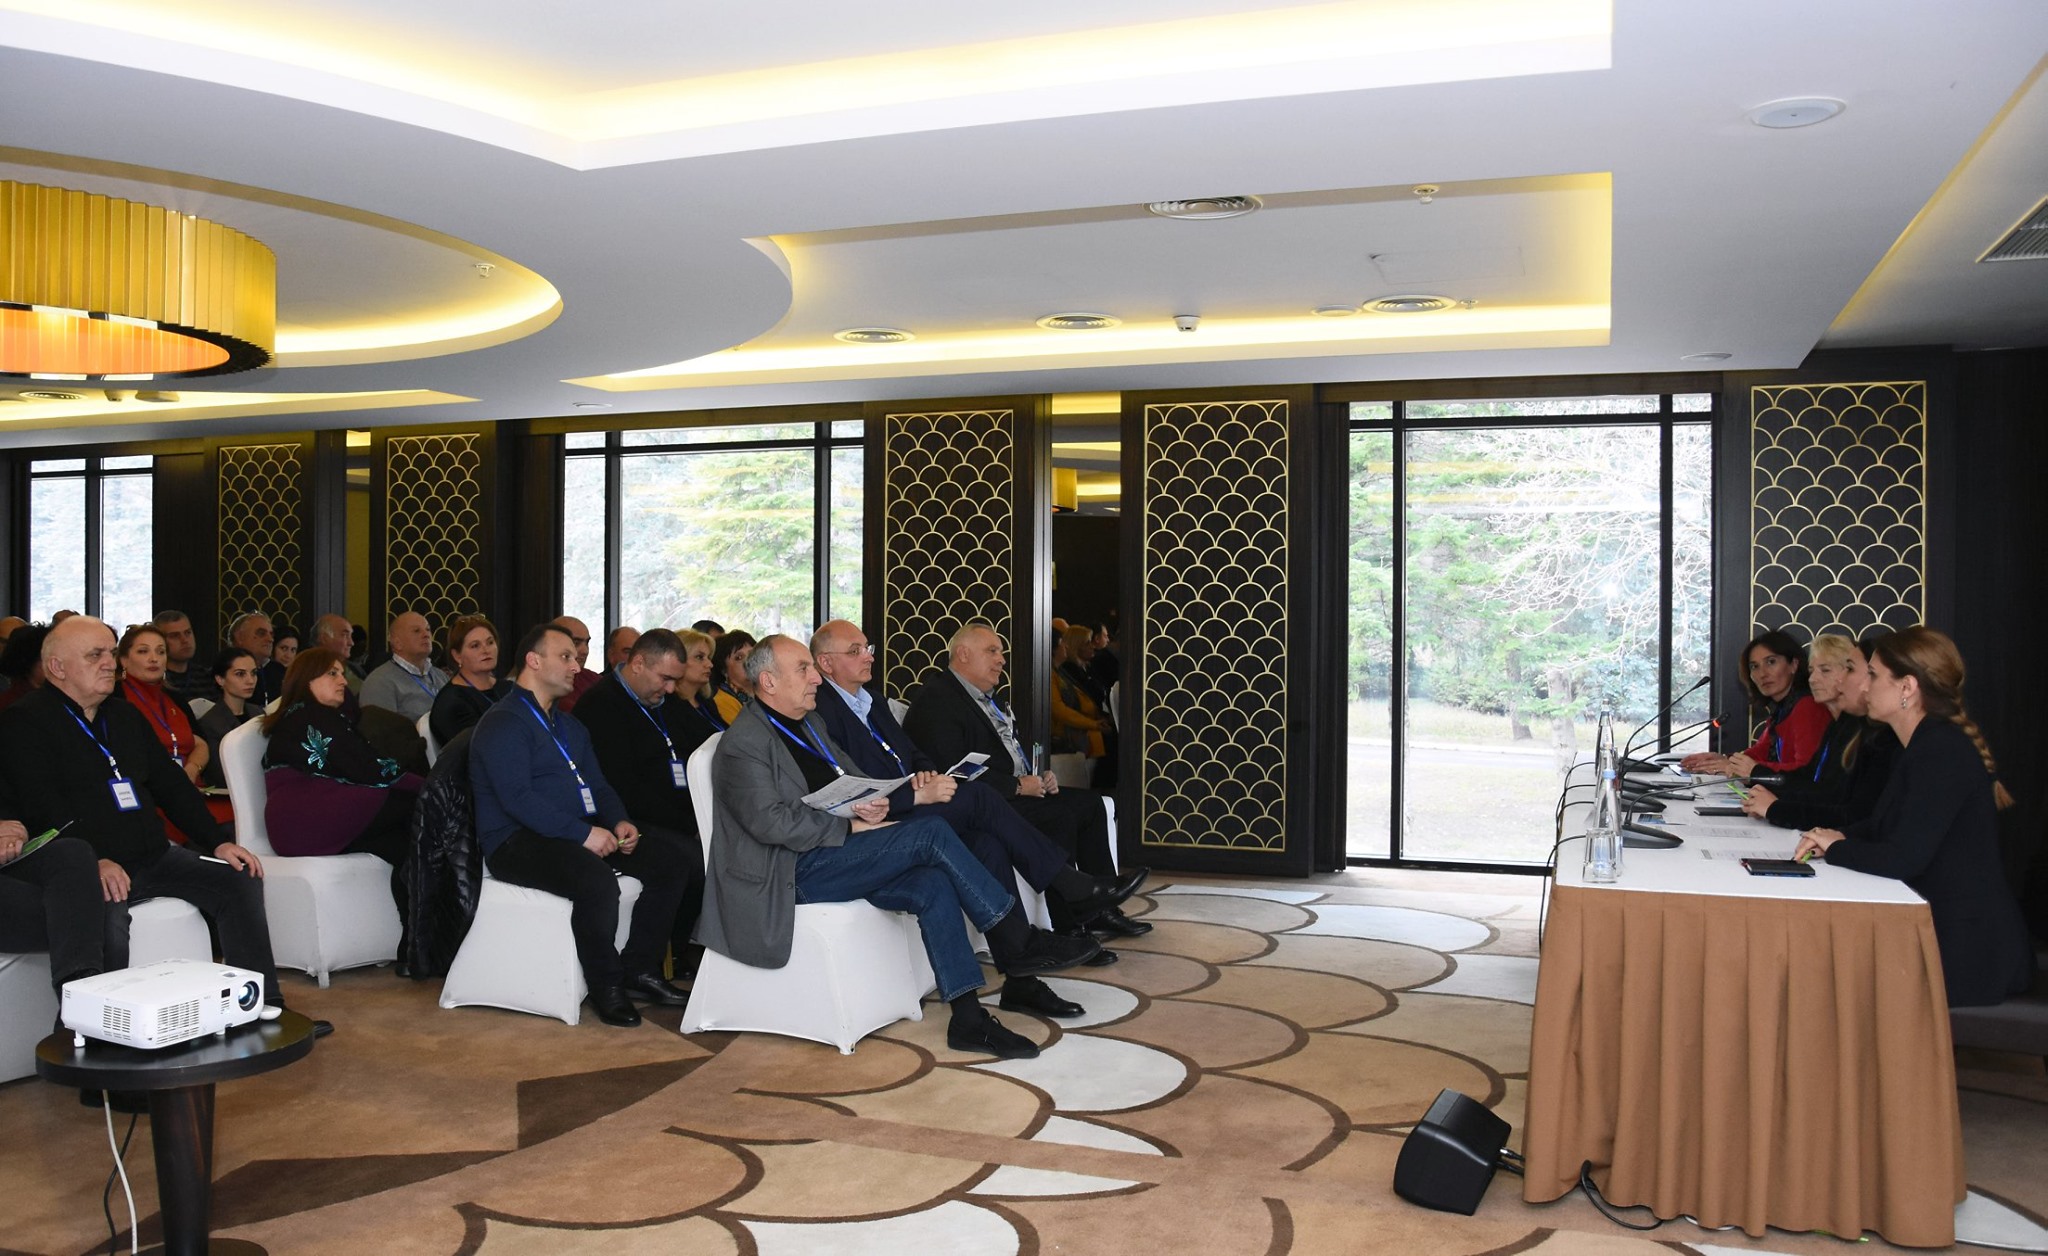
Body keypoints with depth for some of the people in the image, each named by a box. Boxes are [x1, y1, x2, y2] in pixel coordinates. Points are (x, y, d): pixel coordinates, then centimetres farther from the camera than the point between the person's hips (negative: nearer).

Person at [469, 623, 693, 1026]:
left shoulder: (568, 725, 21)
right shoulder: (503, 723, -8)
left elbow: (598, 785, 22)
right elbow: (517, 799, -20)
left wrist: (618, 821, 0)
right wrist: (583, 833, -25)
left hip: (578, 835, 9)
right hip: (518, 842, -9)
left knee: (664, 865, -6)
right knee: (598, 881, -35)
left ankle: (639, 970, -1)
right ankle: (606, 986, -16)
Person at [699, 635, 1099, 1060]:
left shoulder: (810, 723, 18)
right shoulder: (744, 743, -10)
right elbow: (771, 822, -20)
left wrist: (869, 803, -1)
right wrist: (851, 826, -18)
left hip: (833, 855, 8)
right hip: (792, 873, -8)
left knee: (932, 885, -18)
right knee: (930, 832, -21)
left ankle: (968, 1018, -18)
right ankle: (1016, 943, -14)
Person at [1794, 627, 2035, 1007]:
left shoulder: (1943, 752, -21)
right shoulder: (1923, 746, 12)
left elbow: (1903, 859, -26)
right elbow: (1880, 824, 22)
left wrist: (1835, 847, -8)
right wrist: (1839, 836, 1)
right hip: (1938, 929, 9)